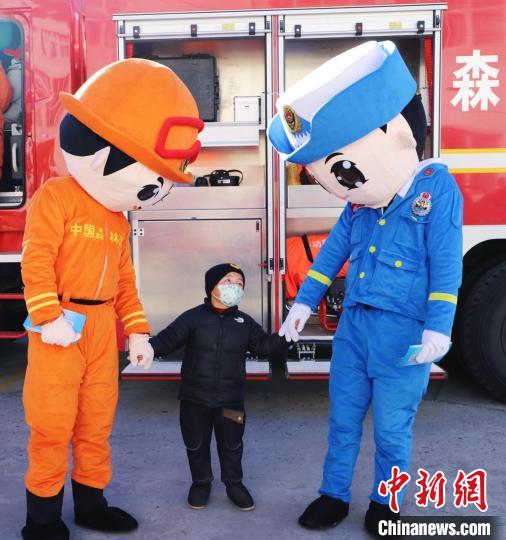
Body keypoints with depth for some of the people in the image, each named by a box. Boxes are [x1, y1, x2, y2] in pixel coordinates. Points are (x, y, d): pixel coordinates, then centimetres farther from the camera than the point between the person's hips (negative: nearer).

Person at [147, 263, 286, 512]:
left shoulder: (245, 322, 4)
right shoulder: (192, 317, -6)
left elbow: (263, 345, 6)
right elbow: (169, 338, -12)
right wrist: (149, 347, -30)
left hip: (231, 398, 2)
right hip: (195, 397, -1)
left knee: (232, 444, 12)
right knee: (196, 443, 12)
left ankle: (234, 483, 32)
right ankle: (201, 482, 33)